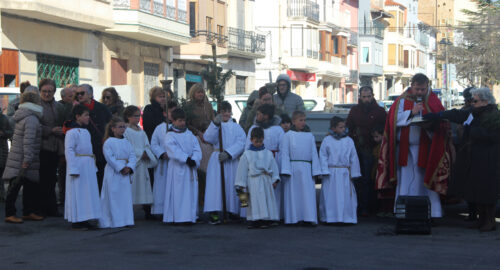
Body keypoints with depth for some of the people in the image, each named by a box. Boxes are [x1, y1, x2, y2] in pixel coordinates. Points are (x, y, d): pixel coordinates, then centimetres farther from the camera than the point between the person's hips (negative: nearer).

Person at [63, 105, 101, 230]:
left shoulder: (85, 131, 16)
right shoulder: (72, 132, -12)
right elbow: (69, 150, -17)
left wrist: (93, 166, 19)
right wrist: (73, 169, -21)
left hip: (88, 166, 9)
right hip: (78, 165, -9)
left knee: (89, 192, 10)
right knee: (78, 193, -5)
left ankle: (87, 220, 16)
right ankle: (76, 221, 1)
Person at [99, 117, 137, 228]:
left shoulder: (126, 142, 13)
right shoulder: (108, 142, -4)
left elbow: (132, 155, 6)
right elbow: (110, 158, -12)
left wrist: (129, 167, -11)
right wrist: (121, 168, -15)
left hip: (126, 173, 6)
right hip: (113, 173, -6)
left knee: (126, 197, 6)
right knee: (113, 198, -4)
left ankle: (126, 220, 11)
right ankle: (114, 221, 0)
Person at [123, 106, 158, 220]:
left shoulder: (141, 131, 16)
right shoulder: (126, 131, -6)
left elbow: (147, 145, 14)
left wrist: (146, 153, -6)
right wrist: (140, 153, -14)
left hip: (143, 163, 7)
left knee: (145, 186, 6)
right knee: (131, 185, -6)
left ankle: (147, 212, 10)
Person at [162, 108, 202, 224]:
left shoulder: (189, 134, 12)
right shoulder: (170, 136, -2)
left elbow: (196, 148, 5)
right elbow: (173, 151, -14)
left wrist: (194, 160, -13)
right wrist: (186, 159, -22)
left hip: (190, 169, 4)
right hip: (177, 168, -4)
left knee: (190, 192, 2)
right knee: (177, 192, -4)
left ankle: (189, 216, 4)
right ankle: (175, 217, -2)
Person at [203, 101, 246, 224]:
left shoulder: (236, 127, 10)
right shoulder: (214, 125, 9)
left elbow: (241, 143, -3)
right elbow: (208, 138, -9)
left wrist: (228, 153, -16)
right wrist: (215, 124, -20)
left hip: (232, 160, 1)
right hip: (217, 160, -1)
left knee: (232, 185, 2)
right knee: (215, 185, -10)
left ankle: (233, 211, 12)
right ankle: (214, 213, -14)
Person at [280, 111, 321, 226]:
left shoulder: (310, 136, 13)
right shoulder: (288, 135, 5)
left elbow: (314, 154, 12)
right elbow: (284, 153, 0)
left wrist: (316, 170, 4)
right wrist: (286, 170, -9)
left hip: (306, 169, 2)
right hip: (292, 168, -2)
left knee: (308, 193, -4)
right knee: (293, 193, 0)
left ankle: (309, 218, -4)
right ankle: (294, 217, 5)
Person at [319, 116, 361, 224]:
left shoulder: (349, 141, 8)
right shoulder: (327, 140, 3)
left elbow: (353, 158, 10)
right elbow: (323, 157, 1)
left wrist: (354, 173, 6)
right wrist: (325, 171, -8)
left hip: (344, 173, 1)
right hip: (331, 173, -1)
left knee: (346, 196, -1)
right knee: (330, 197, 0)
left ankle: (346, 217, 5)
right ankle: (329, 218, 5)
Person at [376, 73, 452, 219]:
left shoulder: (433, 102, 5)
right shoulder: (402, 100, 6)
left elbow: (441, 124, -1)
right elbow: (395, 119, -3)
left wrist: (429, 124, -21)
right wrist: (411, 113, -15)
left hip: (425, 150, -1)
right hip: (404, 148, 1)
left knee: (426, 182, -1)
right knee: (405, 183, 2)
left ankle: (433, 215, 4)